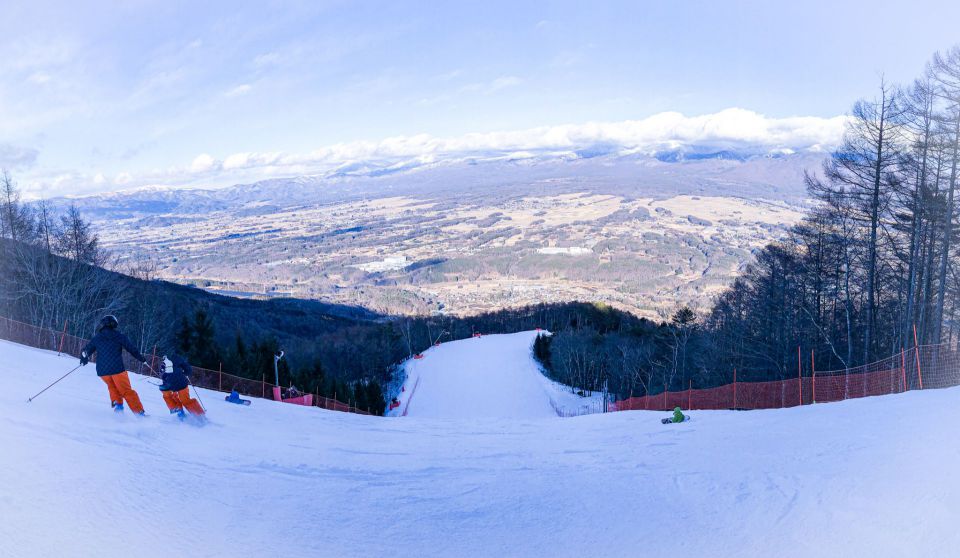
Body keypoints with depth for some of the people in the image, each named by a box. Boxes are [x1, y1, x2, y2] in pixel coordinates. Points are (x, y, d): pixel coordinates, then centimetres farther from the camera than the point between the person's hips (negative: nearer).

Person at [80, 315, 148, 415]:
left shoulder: (96, 338, 9)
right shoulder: (119, 336, 2)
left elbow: (86, 351, 14)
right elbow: (131, 349, 2)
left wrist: (83, 360, 35)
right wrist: (142, 359, 15)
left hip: (102, 371, 3)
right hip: (117, 368, -3)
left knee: (112, 387, 29)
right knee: (127, 391, 1)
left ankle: (117, 404, 9)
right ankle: (139, 412, -6)